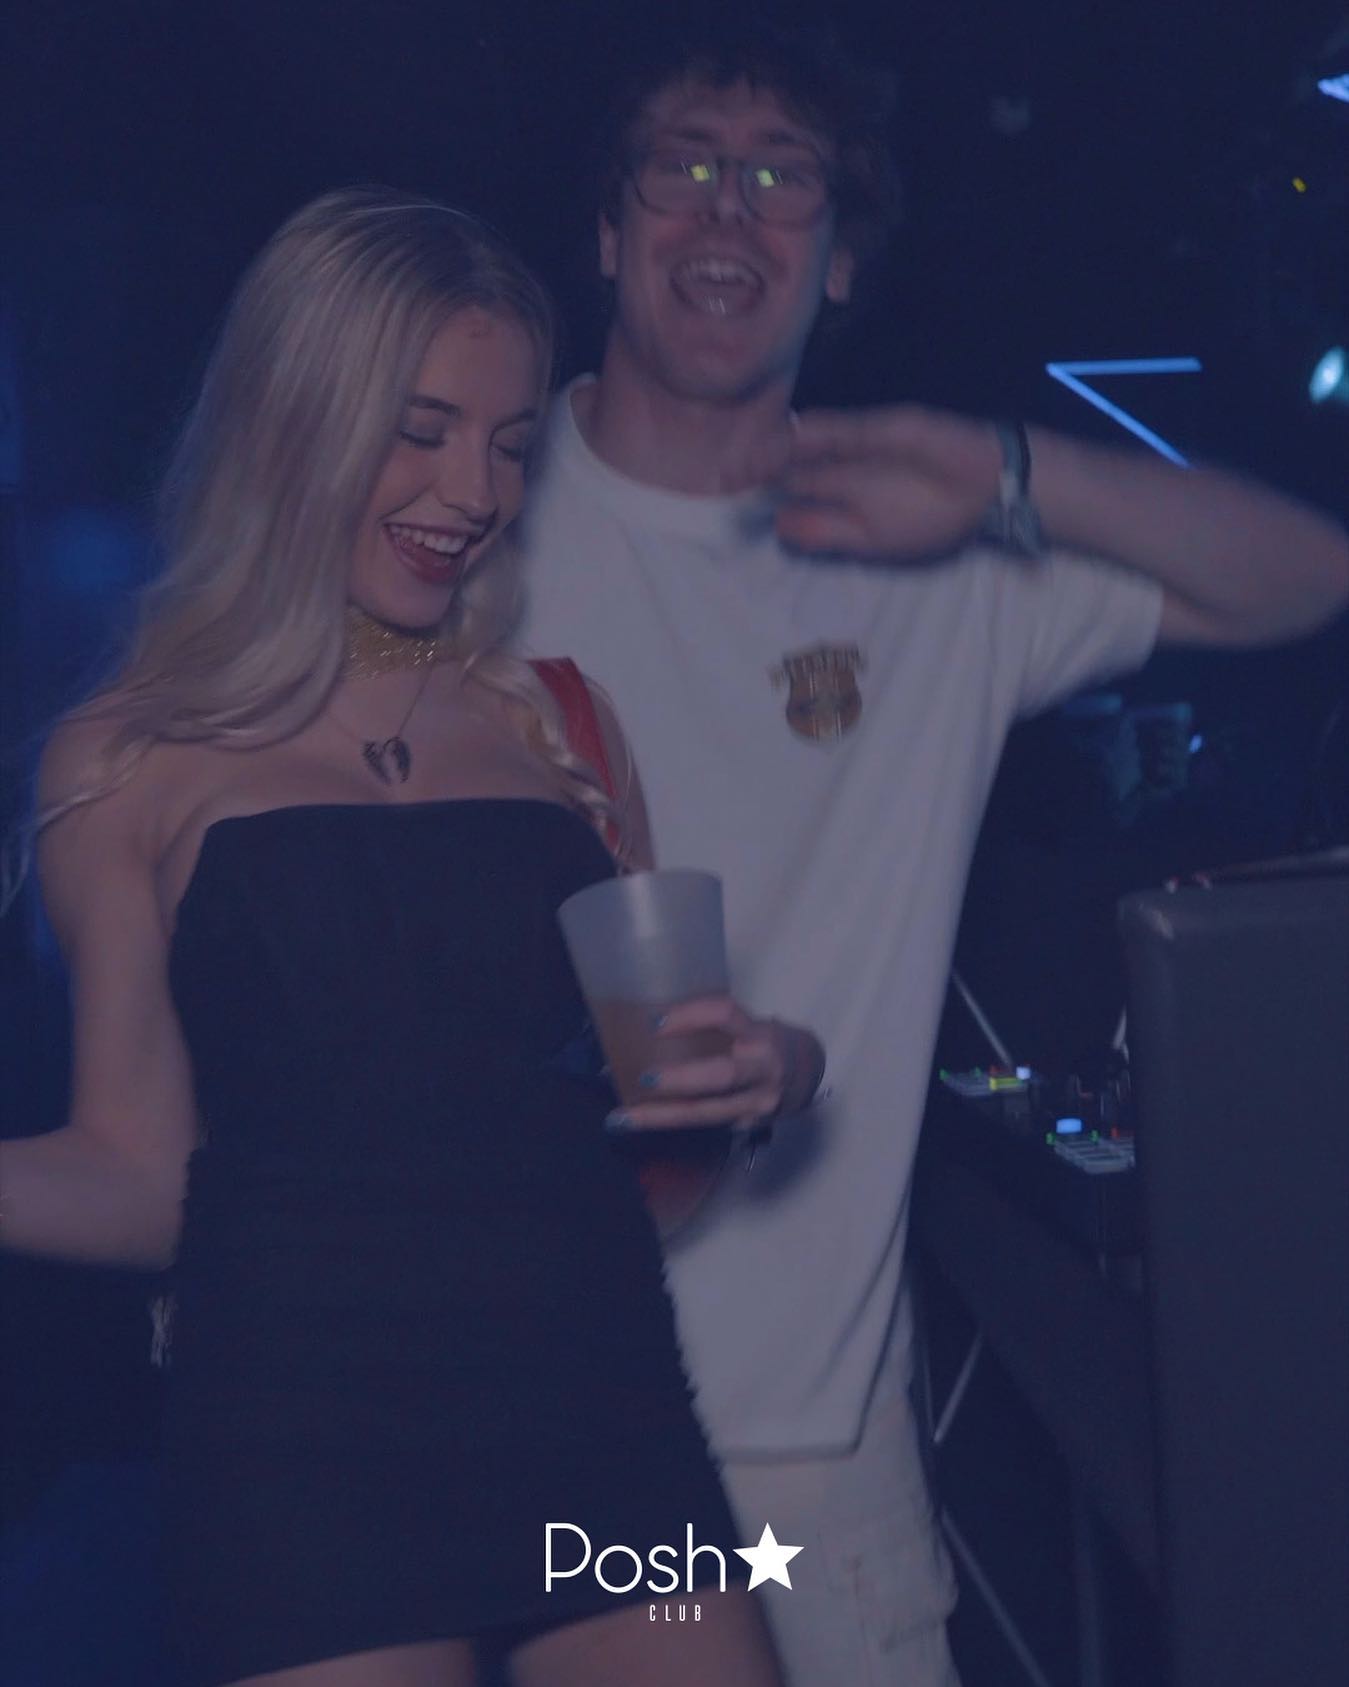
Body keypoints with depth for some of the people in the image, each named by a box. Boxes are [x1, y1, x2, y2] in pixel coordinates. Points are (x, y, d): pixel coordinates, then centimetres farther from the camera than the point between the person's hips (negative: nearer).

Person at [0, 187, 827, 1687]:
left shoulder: (558, 721, 9)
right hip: (302, 1441, -3)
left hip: (600, 1402, 3)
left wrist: (765, 1069, -3)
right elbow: (140, 1175, 3)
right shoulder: (130, 769, 1)